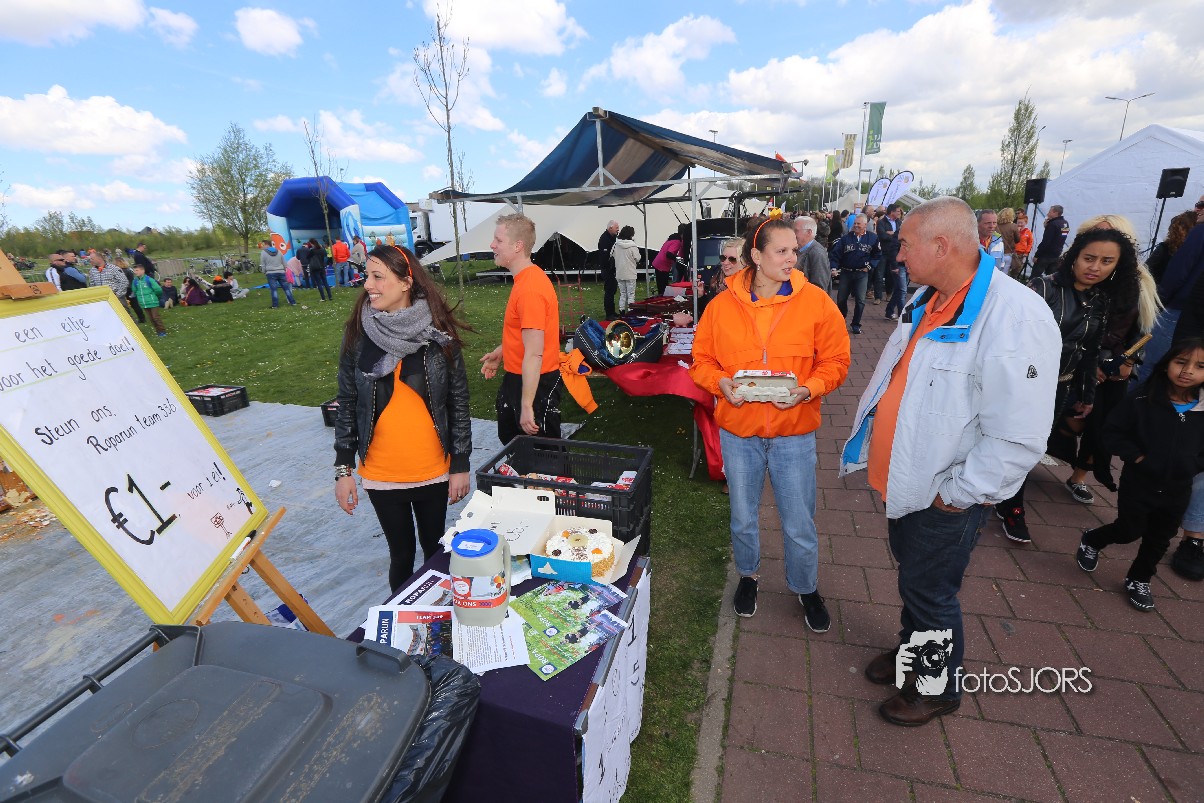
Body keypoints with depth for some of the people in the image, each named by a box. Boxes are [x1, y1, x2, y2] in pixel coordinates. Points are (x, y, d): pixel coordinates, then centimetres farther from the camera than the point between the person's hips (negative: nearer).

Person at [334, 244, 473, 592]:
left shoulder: (439, 335, -9)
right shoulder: (358, 335, -4)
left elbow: (459, 403, -4)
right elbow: (347, 405, 2)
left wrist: (461, 466, -4)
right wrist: (343, 469, 1)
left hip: (434, 472, 0)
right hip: (381, 474, 1)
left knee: (435, 549, 17)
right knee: (401, 554, 14)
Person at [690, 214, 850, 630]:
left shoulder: (815, 302, -7)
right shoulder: (722, 305, -5)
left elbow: (835, 360, -2)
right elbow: (701, 359, 3)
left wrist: (807, 389, -19)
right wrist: (720, 383, -16)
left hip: (794, 432, -1)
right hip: (738, 429, 1)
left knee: (800, 524, 11)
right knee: (743, 518, 19)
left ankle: (806, 588, 40)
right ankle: (748, 575, 48)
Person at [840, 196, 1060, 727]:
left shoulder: (1016, 319, -26)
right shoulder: (926, 300, 2)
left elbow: (1018, 439, -27)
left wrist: (955, 493, -19)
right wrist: (869, 442, 11)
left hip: (945, 498, -7)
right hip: (902, 479, 8)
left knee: (929, 592, 12)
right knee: (910, 575, 25)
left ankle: (936, 687, 38)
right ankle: (911, 649, 50)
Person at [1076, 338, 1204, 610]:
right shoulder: (1143, 400, -15)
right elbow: (1114, 432, -9)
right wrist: (1136, 457, -17)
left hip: (1177, 490, 4)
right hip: (1138, 483, -4)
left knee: (1159, 540, 17)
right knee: (1130, 531, 6)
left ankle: (1139, 580, 36)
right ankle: (1091, 541, 35)